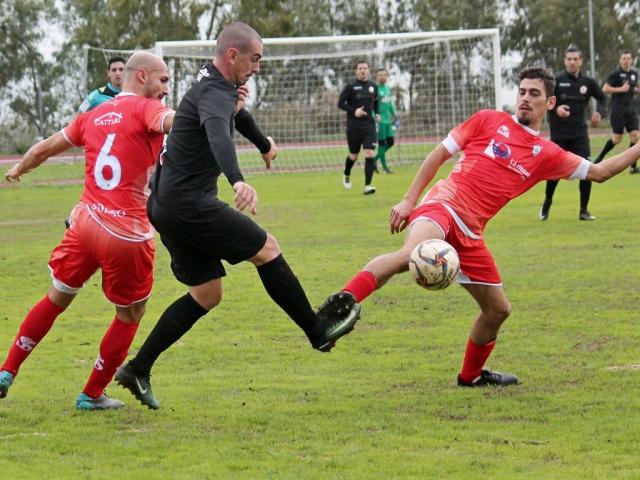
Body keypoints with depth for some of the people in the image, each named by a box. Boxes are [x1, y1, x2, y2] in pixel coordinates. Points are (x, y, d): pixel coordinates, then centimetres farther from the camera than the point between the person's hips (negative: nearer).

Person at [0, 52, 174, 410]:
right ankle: (93, 395, 22)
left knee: (56, 299, 24)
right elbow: (173, 122, -29)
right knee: (131, 314, 15)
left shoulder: (93, 116, 14)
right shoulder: (145, 109, -5)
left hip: (86, 222, 6)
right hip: (128, 236, -6)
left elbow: (43, 149, 27)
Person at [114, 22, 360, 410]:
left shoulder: (216, 85, 16)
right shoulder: (213, 94, -18)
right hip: (190, 205, -10)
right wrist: (238, 181, -59)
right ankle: (317, 330, 11)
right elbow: (218, 135, -41)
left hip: (168, 205, 10)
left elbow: (237, 113, 40)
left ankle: (138, 369, 10)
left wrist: (264, 144, 60)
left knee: (207, 294, 12)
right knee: (267, 248, 0)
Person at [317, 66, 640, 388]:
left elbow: (599, 171, 21)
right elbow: (439, 154, 9)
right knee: (413, 254, -40)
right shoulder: (489, 121, 7)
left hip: (469, 233, 6)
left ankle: (471, 375, 38)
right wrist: (408, 200, 2)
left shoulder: (547, 154, 17)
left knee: (498, 309, 15)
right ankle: (343, 301, -49)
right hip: (442, 206, -6)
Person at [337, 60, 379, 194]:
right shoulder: (351, 87, -5)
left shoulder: (373, 86, 7)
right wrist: (354, 111, -18)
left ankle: (367, 186, -14)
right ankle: (346, 175, 42)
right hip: (354, 126, -2)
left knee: (370, 154, -13)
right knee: (354, 156, 10)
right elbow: (340, 104, -4)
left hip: (369, 125, 2)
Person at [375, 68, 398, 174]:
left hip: (388, 120, 8)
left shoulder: (387, 88, 13)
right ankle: (385, 167, 3)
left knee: (391, 142, 6)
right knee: (382, 143, -3)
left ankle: (375, 159, 22)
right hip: (380, 120, -8)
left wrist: (394, 115, 20)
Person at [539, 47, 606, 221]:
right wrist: (555, 109, -26)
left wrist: (599, 112, -2)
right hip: (559, 134, -2)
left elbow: (602, 98, 18)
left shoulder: (588, 82, 1)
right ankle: (547, 202, 31)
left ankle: (583, 210, 0)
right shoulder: (556, 81, -8)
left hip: (579, 134, 2)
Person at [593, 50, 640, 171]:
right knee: (617, 138, -4)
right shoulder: (616, 74, -9)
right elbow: (605, 89, -14)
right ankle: (599, 158, 16)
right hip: (618, 110, -6)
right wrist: (621, 89, -20)